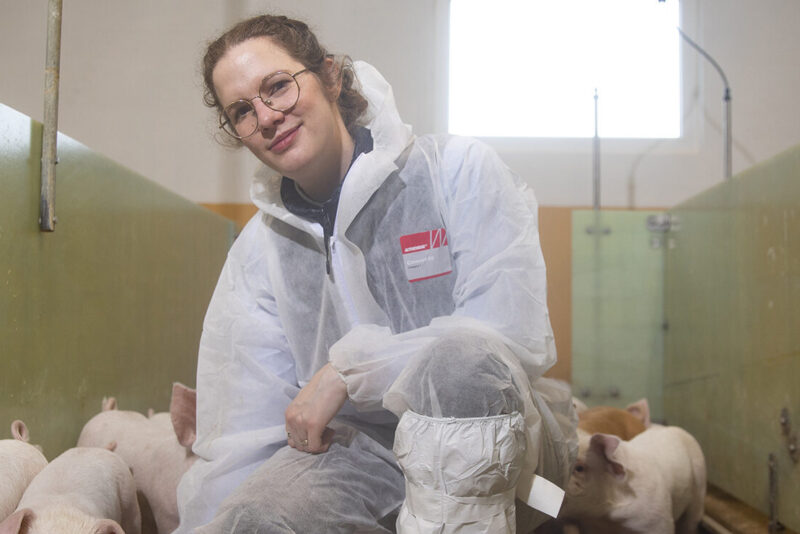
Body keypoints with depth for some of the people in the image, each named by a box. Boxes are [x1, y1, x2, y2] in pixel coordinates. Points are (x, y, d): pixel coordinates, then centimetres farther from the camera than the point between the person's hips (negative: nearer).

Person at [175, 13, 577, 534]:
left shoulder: (457, 168, -6)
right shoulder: (258, 249, 8)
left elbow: (517, 334, -16)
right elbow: (243, 430, 5)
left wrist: (347, 369, -16)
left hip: (499, 432, -2)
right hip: (358, 446, 3)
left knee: (457, 359, -36)